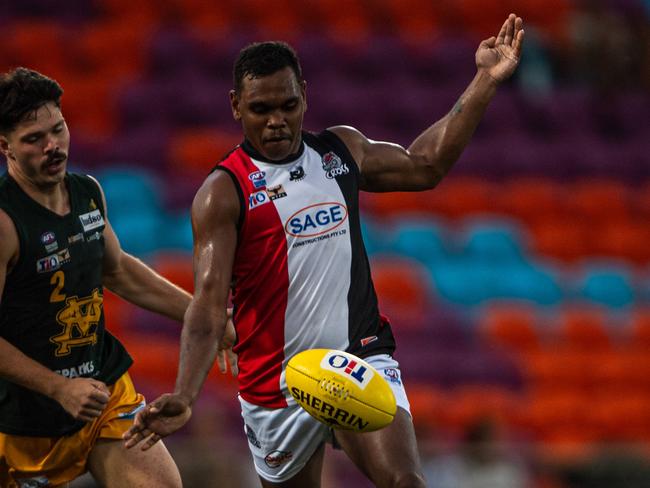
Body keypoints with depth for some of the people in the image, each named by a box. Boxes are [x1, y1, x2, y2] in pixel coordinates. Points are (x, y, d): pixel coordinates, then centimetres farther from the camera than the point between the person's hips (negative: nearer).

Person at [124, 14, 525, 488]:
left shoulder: (342, 149, 7)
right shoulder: (224, 192, -9)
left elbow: (424, 166, 23)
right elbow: (209, 302, -17)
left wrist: (485, 82, 20)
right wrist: (184, 397, -32)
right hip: (277, 385, -2)